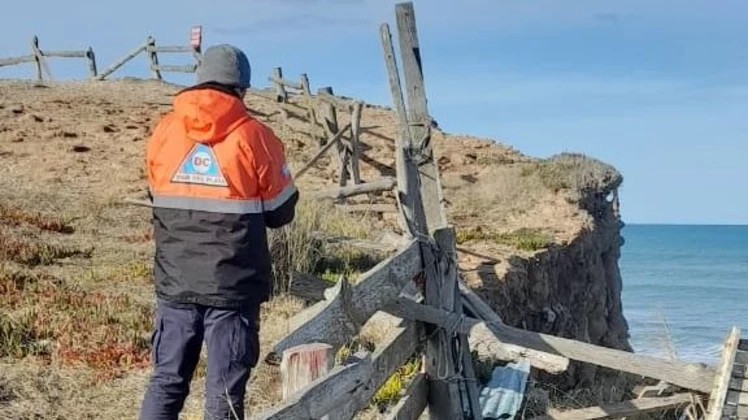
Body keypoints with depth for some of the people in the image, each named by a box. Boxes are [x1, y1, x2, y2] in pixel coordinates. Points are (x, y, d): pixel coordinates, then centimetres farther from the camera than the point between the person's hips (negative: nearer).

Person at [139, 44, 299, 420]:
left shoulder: (163, 132, 1)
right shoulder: (254, 138, -9)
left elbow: (158, 199, 11)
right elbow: (281, 212, 0)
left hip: (175, 283, 3)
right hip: (233, 286, -3)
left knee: (166, 380, 14)